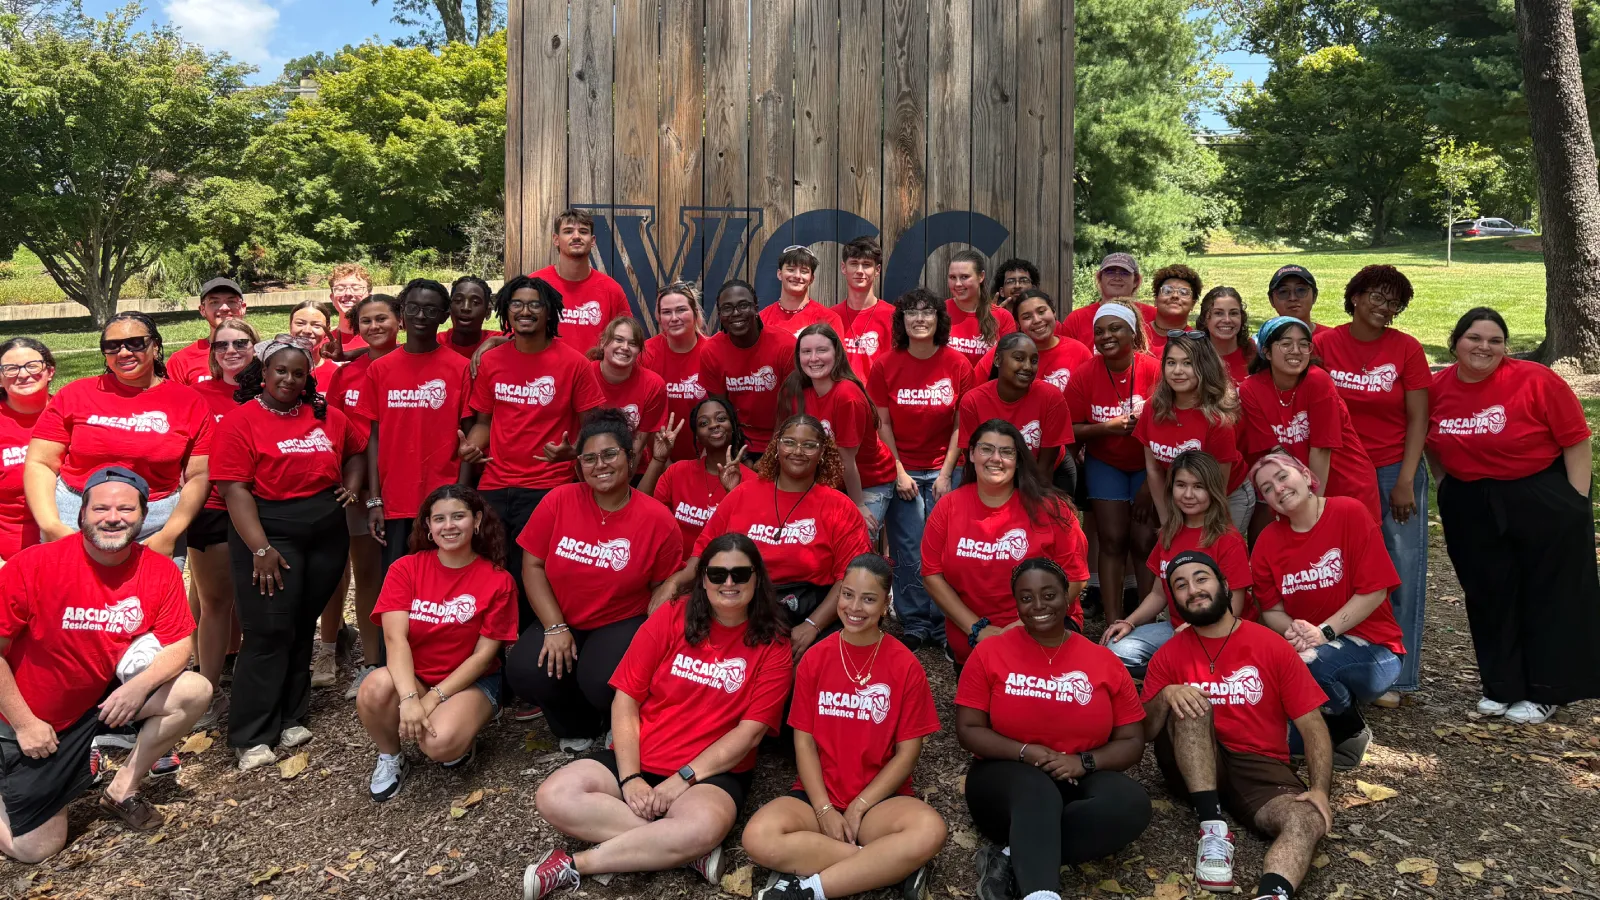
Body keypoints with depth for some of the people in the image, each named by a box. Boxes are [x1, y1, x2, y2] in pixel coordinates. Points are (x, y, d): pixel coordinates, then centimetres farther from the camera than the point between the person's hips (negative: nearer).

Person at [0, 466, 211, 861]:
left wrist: (141, 685, -28)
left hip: (105, 701, 4)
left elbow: (180, 645, -9)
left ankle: (122, 791, 1)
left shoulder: (160, 571, -11)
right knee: (36, 849, -4)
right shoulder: (35, 565, -21)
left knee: (195, 691, -19)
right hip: (32, 722, -3)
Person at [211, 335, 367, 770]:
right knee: (269, 632, -6)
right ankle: (252, 737, 4)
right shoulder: (240, 421, -6)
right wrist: (261, 549, -18)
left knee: (303, 627, 12)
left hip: (327, 534, 5)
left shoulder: (326, 415, 8)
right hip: (269, 533, -5)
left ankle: (291, 718, 24)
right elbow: (235, 489, -12)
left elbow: (356, 451, 25)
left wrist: (351, 486, 6)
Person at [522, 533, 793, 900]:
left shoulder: (772, 647, -3)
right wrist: (630, 778, -12)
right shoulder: (670, 617, 0)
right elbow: (625, 700, -1)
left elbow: (749, 732, -8)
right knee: (554, 797, -21)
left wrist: (683, 779, -17)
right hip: (639, 760, 3)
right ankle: (688, 851, -20)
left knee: (704, 827, -37)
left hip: (712, 771, -3)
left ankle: (576, 865, -19)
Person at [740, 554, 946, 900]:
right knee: (758, 838, -30)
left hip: (880, 798, -1)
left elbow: (907, 751, -4)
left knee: (930, 831, -35)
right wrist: (824, 809, -13)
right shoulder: (815, 659, 2)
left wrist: (858, 807, -12)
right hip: (817, 794, 2)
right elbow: (804, 741, 1)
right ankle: (895, 867, -21)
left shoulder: (906, 665, -4)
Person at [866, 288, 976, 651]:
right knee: (908, 549, 0)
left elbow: (962, 424, -1)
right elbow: (883, 424, 0)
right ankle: (914, 624, 11)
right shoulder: (885, 366, -3)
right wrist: (898, 473, -6)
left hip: (944, 471, 0)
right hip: (902, 470, 0)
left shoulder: (957, 364, -3)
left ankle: (943, 626, 12)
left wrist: (946, 473, -6)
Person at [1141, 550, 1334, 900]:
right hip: (1195, 769, 1)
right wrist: (1166, 695, -19)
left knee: (1310, 821, -31)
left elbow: (1312, 725, -1)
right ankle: (1212, 826, -31)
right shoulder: (1169, 655, 5)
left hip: (1260, 766, -1)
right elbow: (1145, 733, 3)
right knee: (1190, 704, -28)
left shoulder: (1273, 647, 1)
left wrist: (1319, 789, -18)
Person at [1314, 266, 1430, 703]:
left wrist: (1405, 481, -9)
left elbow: (1418, 419, -2)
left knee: (1402, 572, 2)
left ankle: (1396, 675, 13)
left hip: (1396, 471, 0)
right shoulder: (1324, 344, 0)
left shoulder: (1406, 348, -2)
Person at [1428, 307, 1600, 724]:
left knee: (1550, 598, 6)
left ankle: (1544, 691, 20)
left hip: (1544, 504, -4)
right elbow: (1433, 447, 14)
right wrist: (1448, 488, 9)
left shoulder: (1535, 381, -14)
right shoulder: (1438, 388, -3)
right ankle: (1502, 686, 28)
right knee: (1489, 597, 13)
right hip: (1471, 509, 4)